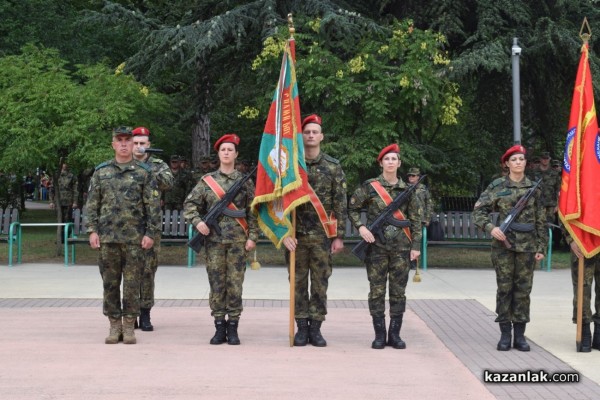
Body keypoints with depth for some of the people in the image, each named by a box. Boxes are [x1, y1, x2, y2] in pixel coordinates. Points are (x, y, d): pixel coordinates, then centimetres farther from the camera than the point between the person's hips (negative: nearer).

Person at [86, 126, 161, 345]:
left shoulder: (144, 172, 3)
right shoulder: (101, 171, 8)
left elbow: (153, 205, 0)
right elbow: (92, 203, 9)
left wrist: (151, 233, -7)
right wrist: (92, 230, 0)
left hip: (135, 238, -2)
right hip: (107, 236, 2)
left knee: (132, 284, 1)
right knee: (110, 284, 5)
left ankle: (129, 326, 8)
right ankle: (114, 326, 13)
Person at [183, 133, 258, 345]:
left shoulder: (245, 181, 5)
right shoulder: (207, 180, 7)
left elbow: (253, 212, 4)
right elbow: (190, 204, 8)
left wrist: (252, 237, -3)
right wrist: (198, 222, -9)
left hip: (238, 241, -1)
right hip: (214, 240, 1)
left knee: (235, 285, 1)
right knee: (216, 285, 2)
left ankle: (233, 328, 8)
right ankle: (219, 328, 9)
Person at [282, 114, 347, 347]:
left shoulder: (333, 167, 3)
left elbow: (340, 204, 2)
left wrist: (339, 236, -3)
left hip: (323, 236, 0)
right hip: (296, 236, 0)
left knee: (320, 284, 3)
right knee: (298, 283, 4)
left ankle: (316, 328, 10)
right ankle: (302, 328, 12)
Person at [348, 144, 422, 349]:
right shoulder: (369, 186, 1)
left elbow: (416, 219, 7)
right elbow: (352, 208, 7)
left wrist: (416, 245, 1)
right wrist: (361, 227, -8)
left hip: (401, 247, 1)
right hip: (377, 245, -1)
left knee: (398, 292, 4)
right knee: (377, 291, 0)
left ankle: (395, 334, 11)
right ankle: (379, 334, 7)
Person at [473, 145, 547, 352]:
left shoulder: (534, 188, 6)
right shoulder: (497, 186, 1)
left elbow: (541, 221, 7)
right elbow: (478, 210, 0)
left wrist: (541, 247, 2)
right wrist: (490, 227, -16)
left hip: (527, 245, 1)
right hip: (503, 243, -1)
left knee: (523, 289, 4)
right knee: (504, 288, 2)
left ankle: (520, 335, 10)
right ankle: (505, 334, 8)